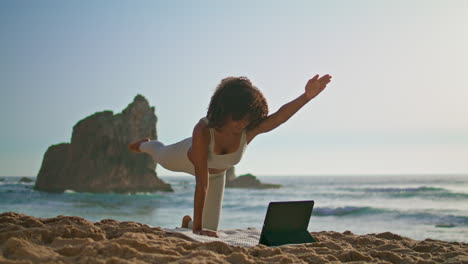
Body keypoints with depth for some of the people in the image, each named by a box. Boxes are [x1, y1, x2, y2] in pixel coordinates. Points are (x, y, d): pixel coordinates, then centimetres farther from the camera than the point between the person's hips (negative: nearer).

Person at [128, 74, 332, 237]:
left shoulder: (249, 131, -40)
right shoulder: (203, 131, -48)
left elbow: (280, 116, -59)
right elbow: (202, 183, -48)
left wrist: (307, 96, -76)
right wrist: (198, 227, -47)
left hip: (216, 174, 3)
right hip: (188, 157, -2)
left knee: (209, 229, 7)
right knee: (162, 156, 34)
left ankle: (188, 222, 44)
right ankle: (146, 145, 70)